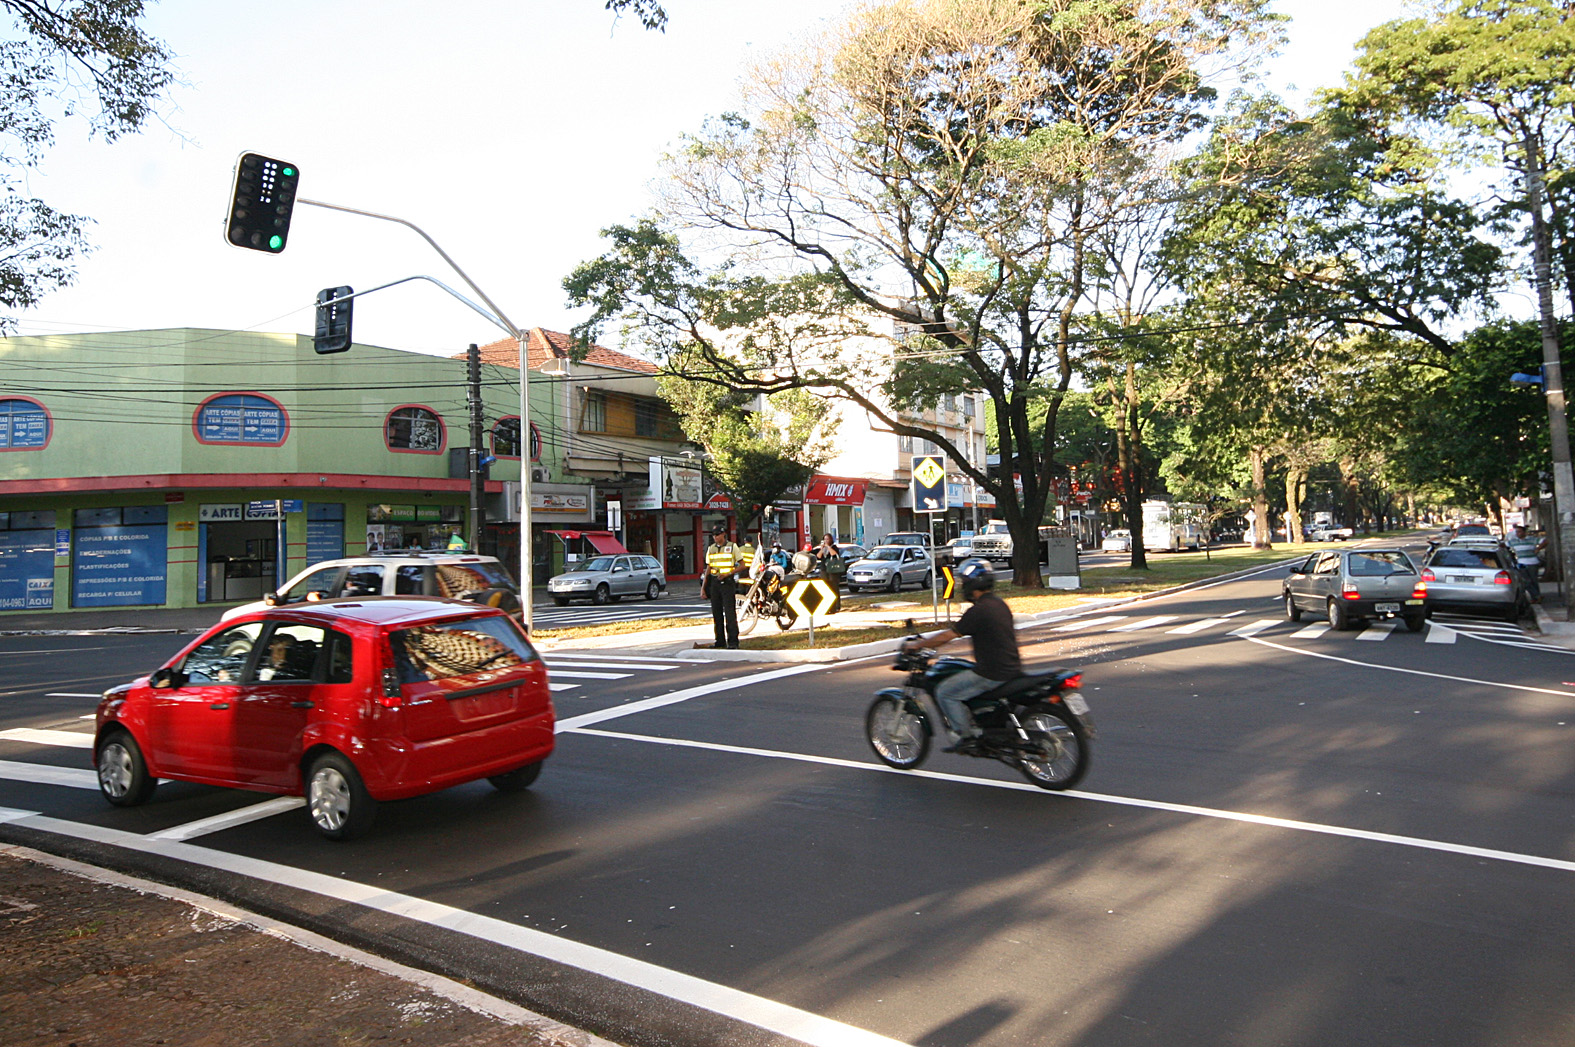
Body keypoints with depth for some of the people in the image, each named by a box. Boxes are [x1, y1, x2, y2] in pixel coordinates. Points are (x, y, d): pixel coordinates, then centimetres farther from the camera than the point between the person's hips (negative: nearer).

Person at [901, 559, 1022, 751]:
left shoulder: (978, 611, -18)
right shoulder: (999, 603, 10)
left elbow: (947, 637, -14)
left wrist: (917, 645, -2)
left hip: (992, 674, -10)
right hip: (1011, 668, 10)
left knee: (944, 692, -2)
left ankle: (964, 735, 1)